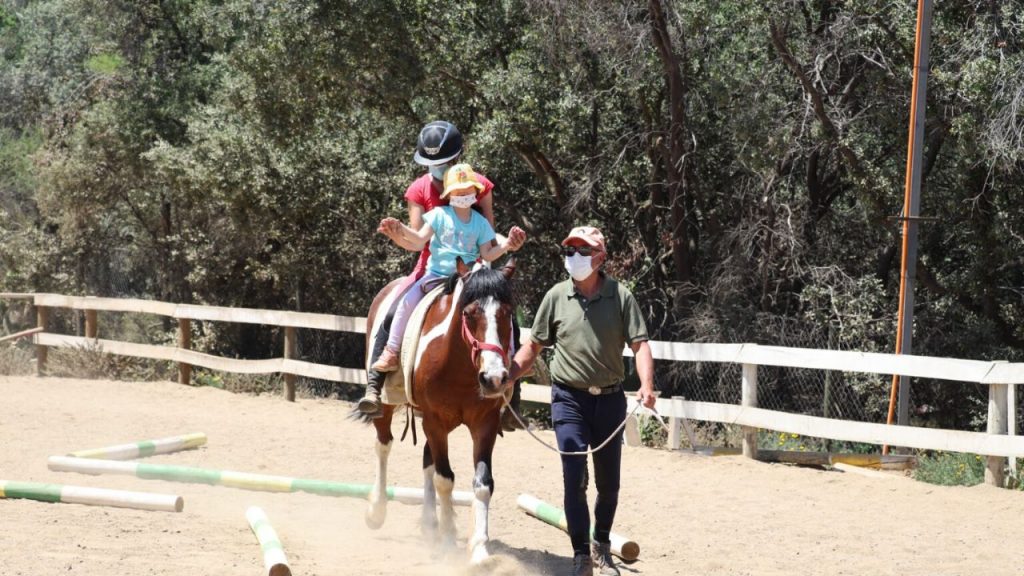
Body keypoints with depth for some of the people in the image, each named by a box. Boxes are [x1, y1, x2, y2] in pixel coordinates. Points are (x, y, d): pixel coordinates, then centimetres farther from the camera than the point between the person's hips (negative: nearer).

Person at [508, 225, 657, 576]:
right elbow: (533, 347, 7)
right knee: (575, 479, -10)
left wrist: (646, 386, -25)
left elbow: (639, 345, -9)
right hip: (570, 399, -1)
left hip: (610, 398, 1)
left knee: (609, 482, 12)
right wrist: (507, 376, -6)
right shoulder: (556, 297, -1)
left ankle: (602, 546, 32)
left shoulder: (620, 296, -4)